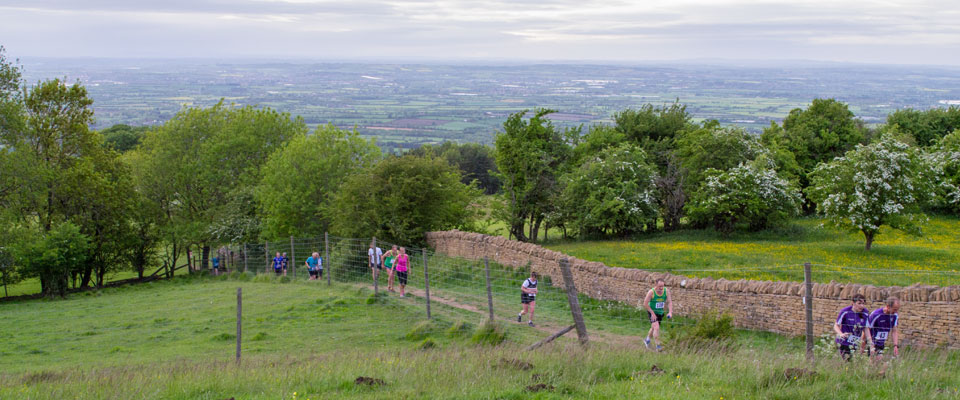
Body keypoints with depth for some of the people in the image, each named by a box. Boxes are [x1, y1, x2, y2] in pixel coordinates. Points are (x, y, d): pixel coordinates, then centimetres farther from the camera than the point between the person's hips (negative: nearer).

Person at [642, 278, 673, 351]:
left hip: (660, 313, 6)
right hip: (652, 312, -5)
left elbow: (669, 302, -9)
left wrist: (670, 312, -25)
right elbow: (645, 304, -18)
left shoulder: (666, 291, -12)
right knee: (656, 328, -21)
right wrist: (652, 313, -20)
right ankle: (658, 346, -16)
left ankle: (647, 340, 47)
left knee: (654, 328, 23)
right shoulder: (651, 292, -23)